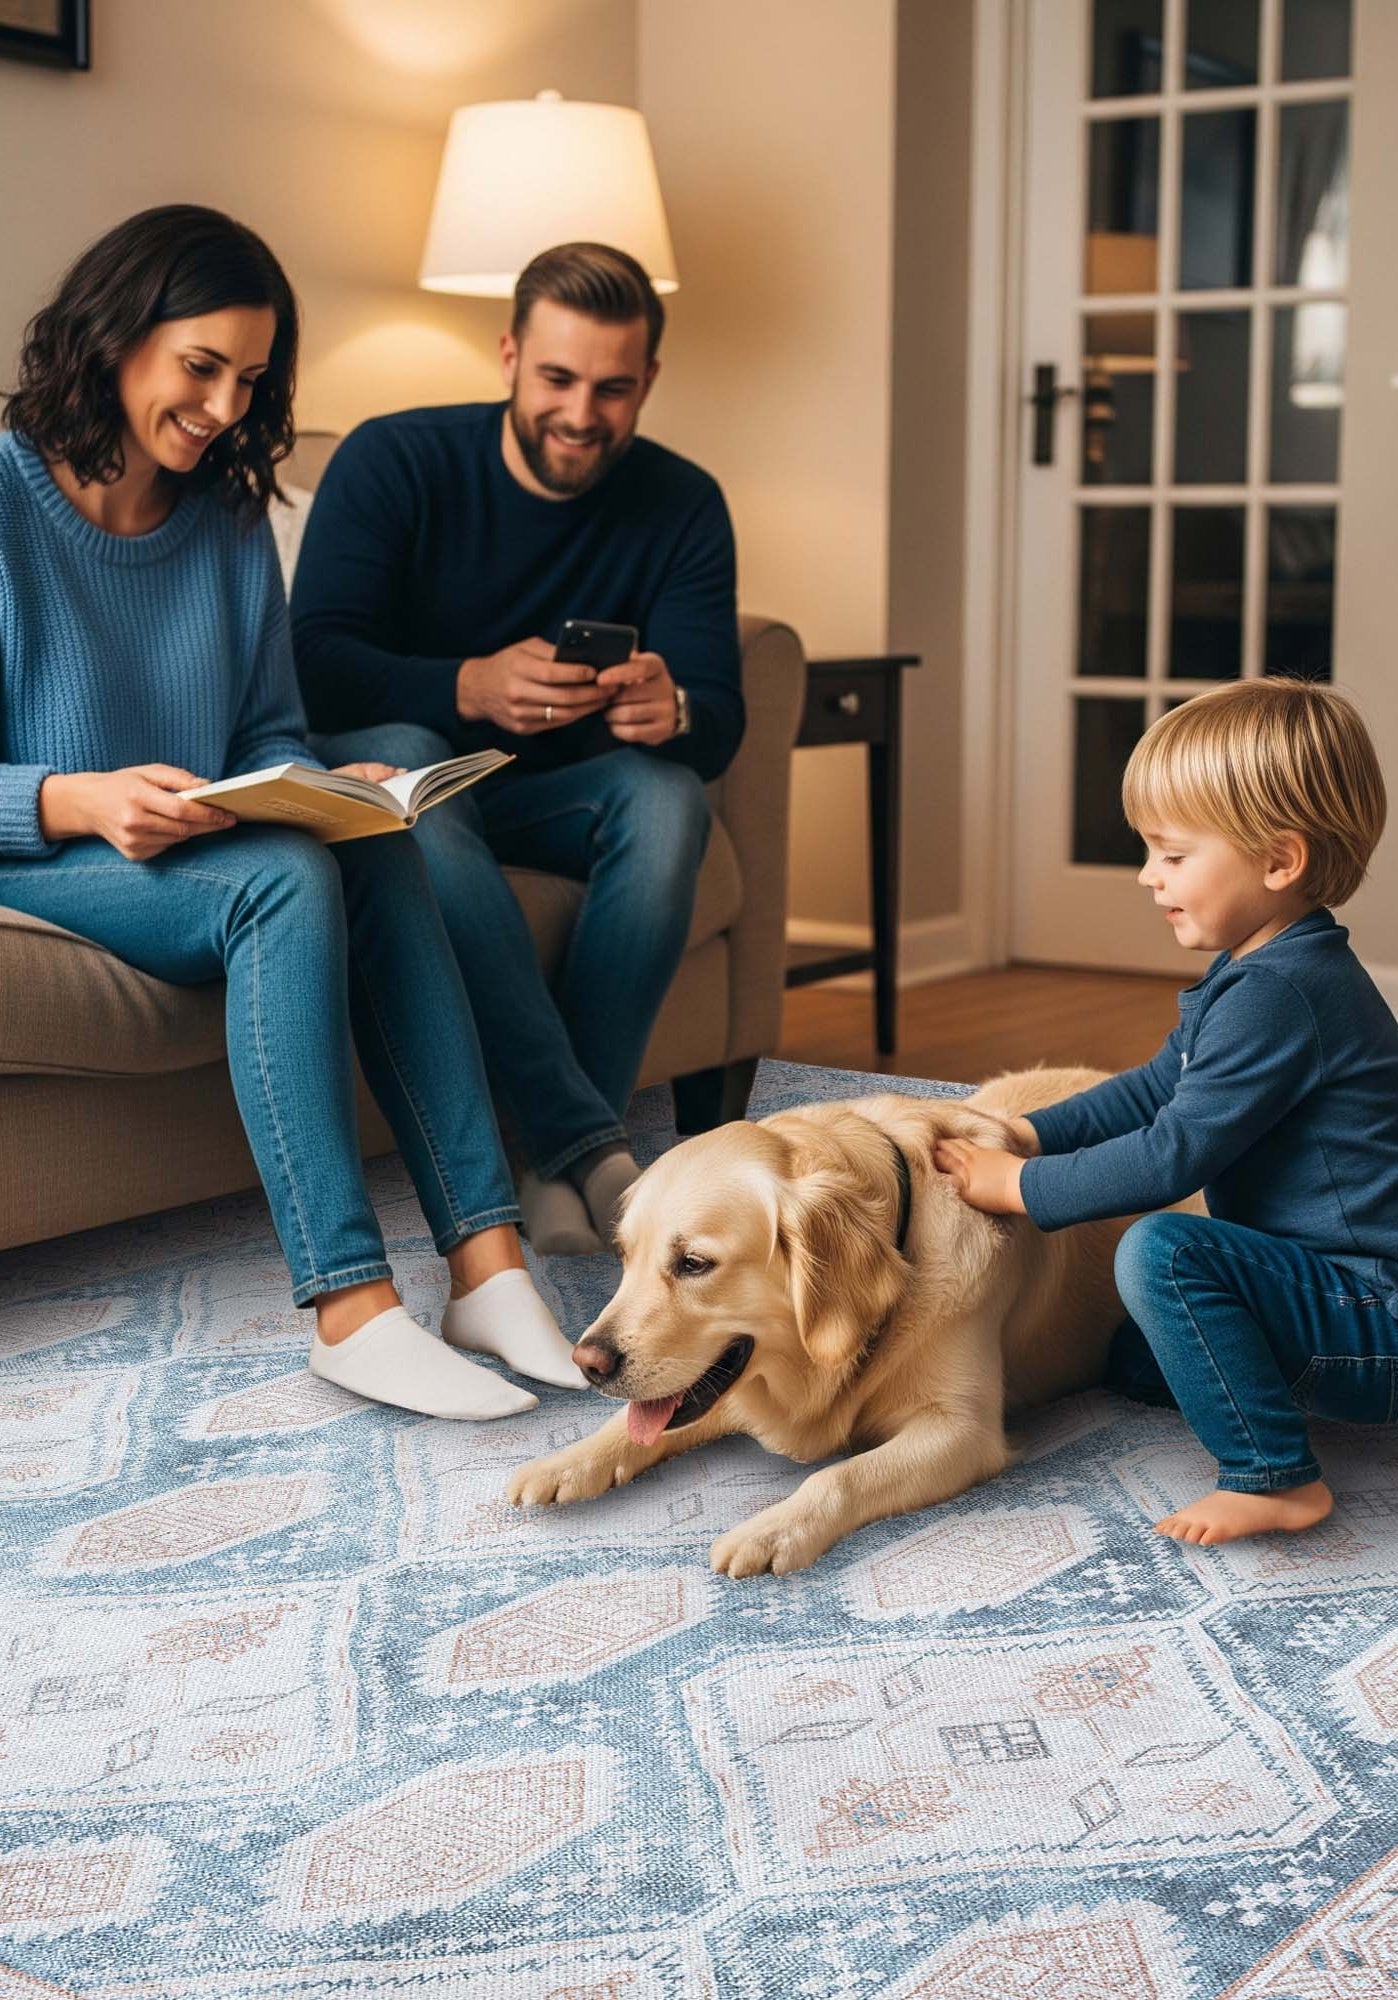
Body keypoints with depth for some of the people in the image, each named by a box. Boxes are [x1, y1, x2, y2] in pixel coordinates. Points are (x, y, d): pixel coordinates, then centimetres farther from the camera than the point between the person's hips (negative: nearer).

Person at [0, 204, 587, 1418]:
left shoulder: (230, 519, 11)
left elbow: (271, 734, 12)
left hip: (196, 851, 6)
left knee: (382, 859, -26)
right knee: (286, 883, -33)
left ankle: (486, 1262, -33)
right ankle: (348, 1307, -38)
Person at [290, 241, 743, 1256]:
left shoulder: (683, 506, -3)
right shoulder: (391, 461, -10)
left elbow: (719, 723, -11)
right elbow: (314, 661, -21)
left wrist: (674, 710, -37)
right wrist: (472, 686, -40)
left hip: (554, 795, 3)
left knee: (667, 792, -29)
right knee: (399, 755, -37)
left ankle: (562, 1162, -31)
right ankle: (592, 1146, -43)